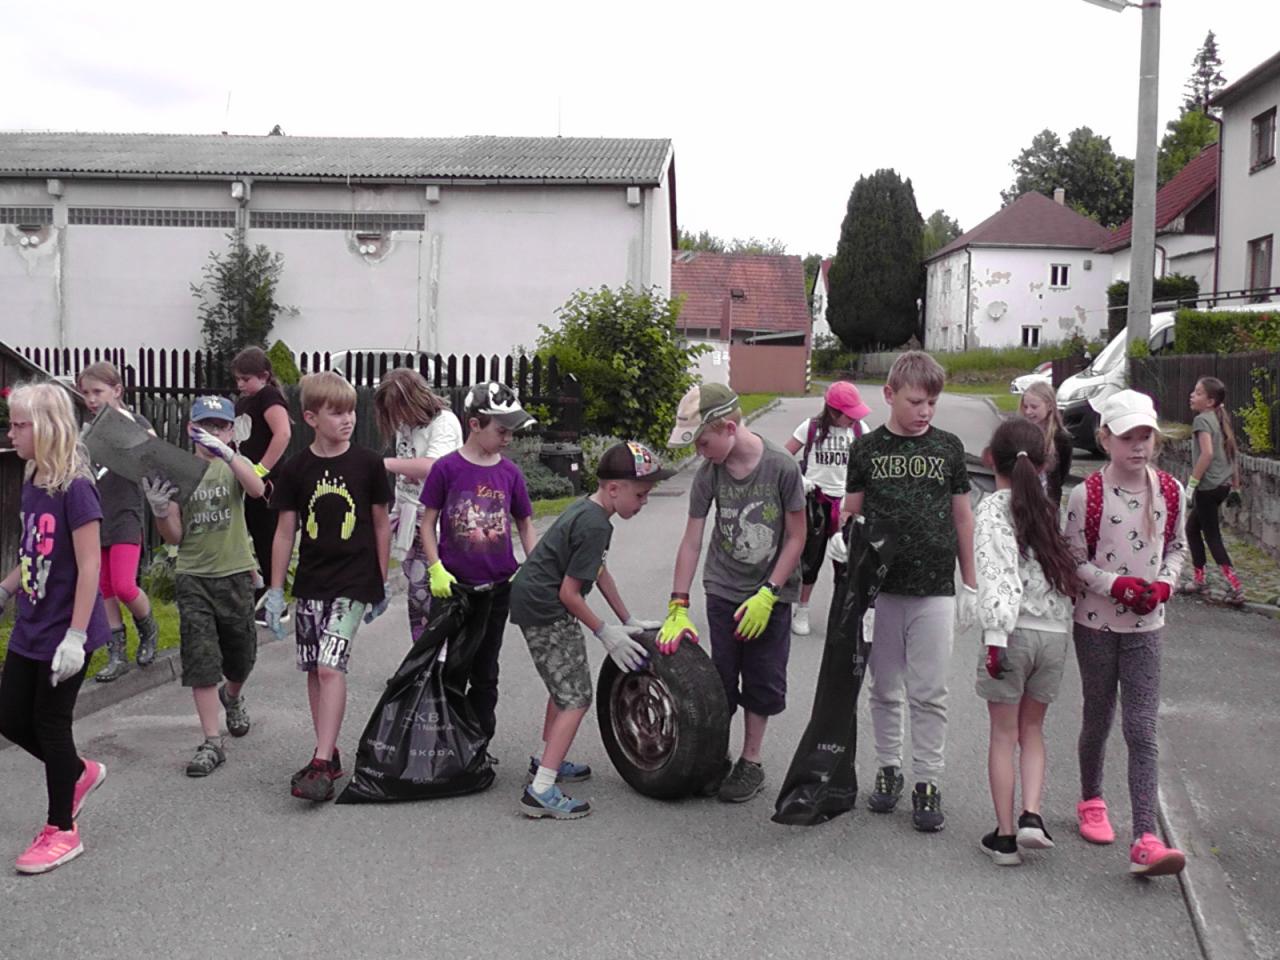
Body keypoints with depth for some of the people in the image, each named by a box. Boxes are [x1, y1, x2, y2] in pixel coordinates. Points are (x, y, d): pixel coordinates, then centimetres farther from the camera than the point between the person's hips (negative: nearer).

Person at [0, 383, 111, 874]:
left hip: (63, 632, -8)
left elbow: (89, 566, -20)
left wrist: (76, 636, -22)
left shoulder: (75, 488, -19)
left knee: (50, 722, 4)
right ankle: (80, 772, 39)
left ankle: (62, 831, 22)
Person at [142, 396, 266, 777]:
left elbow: (257, 489, -25)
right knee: (200, 659, -7)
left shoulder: (235, 464, 0)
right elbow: (174, 537, 2)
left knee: (240, 656, 15)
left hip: (235, 574, 0)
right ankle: (212, 743, -2)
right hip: (193, 577, 0)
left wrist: (226, 452, -38)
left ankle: (232, 697, 48)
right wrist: (159, 510, -19)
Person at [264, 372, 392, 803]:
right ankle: (329, 754, 23)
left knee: (331, 666, -14)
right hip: (310, 583, 3)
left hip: (354, 581, -3)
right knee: (315, 671, 9)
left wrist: (381, 583, 5)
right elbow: (285, 532, 5)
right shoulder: (295, 469, 0)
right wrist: (275, 590, 4)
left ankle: (321, 765, -11)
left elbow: (381, 524, 4)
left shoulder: (367, 464, -4)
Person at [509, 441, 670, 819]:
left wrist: (628, 620, 18)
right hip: (545, 609, -10)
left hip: (532, 600, 11)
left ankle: (547, 760, 40)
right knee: (576, 697, -8)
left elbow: (599, 570, 16)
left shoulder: (585, 508, 8)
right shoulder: (594, 526, -23)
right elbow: (569, 592, -21)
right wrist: (605, 632, -9)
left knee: (564, 684, 25)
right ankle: (541, 791, -10)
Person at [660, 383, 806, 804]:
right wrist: (678, 608, -9)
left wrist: (767, 595, -15)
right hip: (723, 591, 2)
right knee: (720, 678, 6)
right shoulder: (709, 473, -10)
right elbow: (691, 540, -6)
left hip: (771, 594, -2)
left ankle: (751, 763, 21)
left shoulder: (781, 468, -19)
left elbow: (795, 538, -11)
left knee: (763, 679, 6)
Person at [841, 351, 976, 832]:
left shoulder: (948, 447, 4)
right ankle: (888, 769, 25)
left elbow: (962, 516, 9)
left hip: (934, 590, 0)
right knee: (884, 689, 11)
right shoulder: (867, 448, 1)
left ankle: (928, 782, 10)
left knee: (929, 693, 1)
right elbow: (852, 513, 7)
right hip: (879, 588, 0)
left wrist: (969, 584, 9)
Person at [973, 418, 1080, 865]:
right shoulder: (1047, 509, 8)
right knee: (1032, 730, 19)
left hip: (1013, 632, -4)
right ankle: (1031, 816, 6)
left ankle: (1005, 834, 11)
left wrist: (995, 633, -21)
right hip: (1054, 632, 4)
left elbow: (998, 574, -19)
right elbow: (1066, 570, 10)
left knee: (1003, 734, 7)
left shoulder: (992, 509, -9)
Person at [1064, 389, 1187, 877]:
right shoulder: (1086, 494, -12)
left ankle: (1145, 841, -7)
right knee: (1099, 718, 13)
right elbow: (1073, 560, -6)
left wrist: (1163, 585, -7)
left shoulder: (1170, 491, -1)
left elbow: (1176, 547, 11)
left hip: (1146, 625, 2)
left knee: (1142, 730, -4)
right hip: (1096, 622, -2)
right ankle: (1091, 801, 38)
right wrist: (1117, 585, -20)